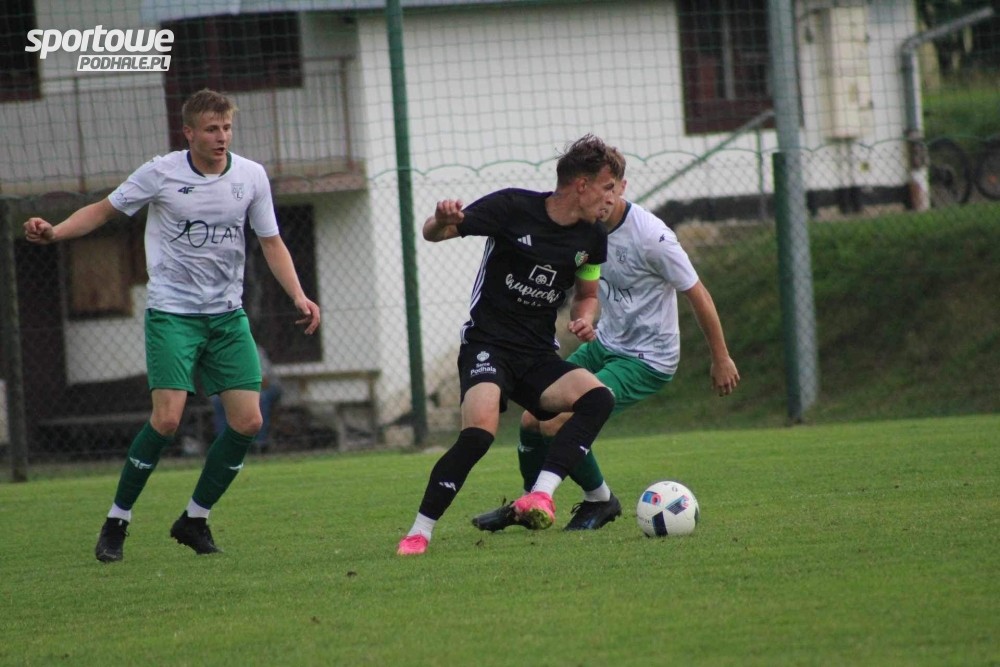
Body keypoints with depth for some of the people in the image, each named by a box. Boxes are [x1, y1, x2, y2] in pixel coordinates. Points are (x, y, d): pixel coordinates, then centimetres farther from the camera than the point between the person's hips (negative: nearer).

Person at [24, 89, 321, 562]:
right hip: (172, 311, -4)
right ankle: (117, 522, -2)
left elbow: (271, 242, 9)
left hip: (227, 315, 4)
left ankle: (195, 519, 13)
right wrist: (54, 232, -14)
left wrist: (298, 296, -4)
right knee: (167, 418, -18)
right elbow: (104, 210, 3)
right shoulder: (160, 174, -7)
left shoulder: (251, 177, 2)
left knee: (248, 422, -6)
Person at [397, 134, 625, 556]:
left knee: (598, 398, -24)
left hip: (539, 356, 5)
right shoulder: (513, 207, -9)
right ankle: (418, 533, -18)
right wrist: (443, 221, -30)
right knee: (480, 431, -30)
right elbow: (432, 234, -4)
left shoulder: (592, 237, 5)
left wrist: (584, 318, -2)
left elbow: (587, 292, 23)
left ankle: (540, 496, -32)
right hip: (488, 343, -5)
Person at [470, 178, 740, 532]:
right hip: (603, 344, 7)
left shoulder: (652, 237, -24)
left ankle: (600, 500, 5)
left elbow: (697, 294, -14)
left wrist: (721, 359, -6)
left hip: (647, 359, -7)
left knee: (557, 424, -19)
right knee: (532, 418, 4)